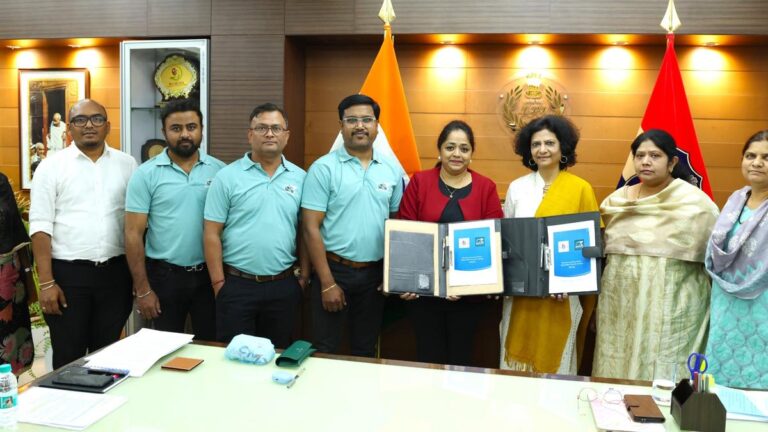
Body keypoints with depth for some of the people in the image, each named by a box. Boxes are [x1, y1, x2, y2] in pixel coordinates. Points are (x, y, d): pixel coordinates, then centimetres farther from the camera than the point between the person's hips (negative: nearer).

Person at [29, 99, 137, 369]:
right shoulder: (51, 167, 0)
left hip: (115, 272, 2)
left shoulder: (127, 164, 6)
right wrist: (46, 282, -11)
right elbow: (41, 227, -4)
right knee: (68, 357, 7)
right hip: (67, 272, -2)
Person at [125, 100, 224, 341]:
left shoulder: (219, 170, -1)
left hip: (209, 274, 1)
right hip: (164, 275, -1)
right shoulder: (146, 174, -6)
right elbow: (133, 234, -5)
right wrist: (142, 289, -8)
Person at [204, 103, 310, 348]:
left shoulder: (300, 178, 4)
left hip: (284, 286, 3)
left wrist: (305, 275, 4)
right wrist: (219, 283, -7)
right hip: (237, 285, -2)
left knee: (279, 354, 16)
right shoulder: (227, 177, -4)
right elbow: (212, 234, -4)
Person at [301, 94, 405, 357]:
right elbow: (311, 229, -10)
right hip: (334, 270, -3)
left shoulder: (392, 169, 4)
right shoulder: (323, 168, -7)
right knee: (324, 351, 7)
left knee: (366, 351, 17)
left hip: (376, 274, 3)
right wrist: (327, 283, -13)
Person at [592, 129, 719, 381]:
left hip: (670, 306, -4)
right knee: (618, 374, 9)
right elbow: (600, 249, 16)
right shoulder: (617, 200, 8)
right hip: (619, 306, 4)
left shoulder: (694, 202, -5)